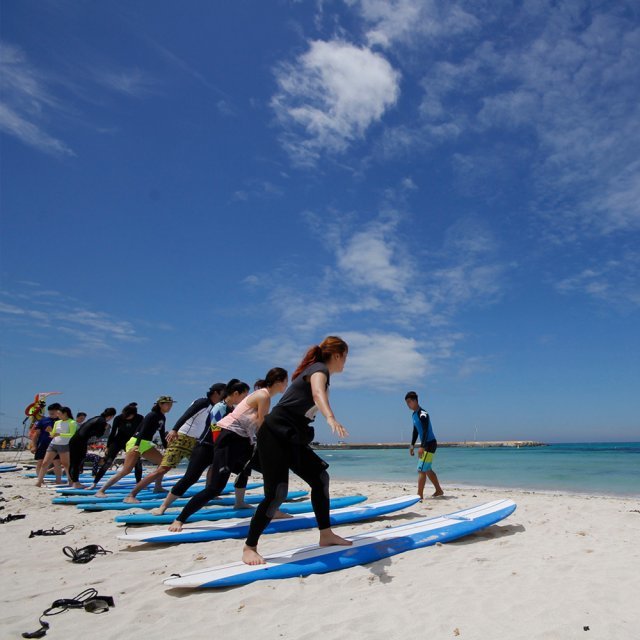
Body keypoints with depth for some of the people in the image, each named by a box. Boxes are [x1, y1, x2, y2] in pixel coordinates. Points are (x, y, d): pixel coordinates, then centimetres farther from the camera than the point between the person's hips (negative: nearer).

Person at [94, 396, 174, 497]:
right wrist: (136, 445, -37)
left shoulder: (162, 418, 11)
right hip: (136, 443, -9)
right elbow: (143, 430, -25)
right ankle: (100, 491, -13)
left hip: (146, 444, 9)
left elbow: (162, 435, 20)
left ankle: (158, 487, 17)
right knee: (126, 470, -18)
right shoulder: (152, 415, -14)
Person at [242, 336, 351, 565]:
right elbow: (318, 393, -36)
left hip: (293, 438, 10)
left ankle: (326, 535, 20)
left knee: (320, 478, 8)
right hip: (275, 435, -10)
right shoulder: (320, 369, -12)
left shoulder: (316, 370, 17)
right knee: (277, 492, -11)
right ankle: (249, 547, 4)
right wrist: (331, 418, -54)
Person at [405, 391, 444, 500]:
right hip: (425, 445, 10)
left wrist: (422, 447, -33)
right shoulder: (414, 414, 11)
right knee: (427, 470, 19)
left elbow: (426, 431, -27)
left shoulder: (422, 414, -19)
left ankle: (420, 495, -9)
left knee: (421, 470, -11)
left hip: (430, 444, -10)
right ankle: (439, 490, 33)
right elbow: (415, 431, 19)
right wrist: (412, 445, 15)